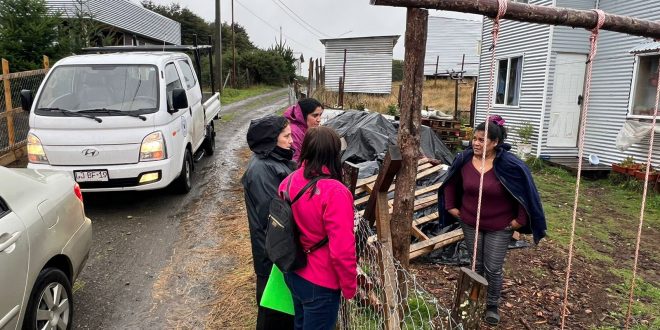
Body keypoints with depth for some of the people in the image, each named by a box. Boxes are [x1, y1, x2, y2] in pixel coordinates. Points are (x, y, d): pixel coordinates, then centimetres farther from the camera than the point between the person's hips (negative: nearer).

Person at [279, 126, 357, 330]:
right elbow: (342, 249, -25)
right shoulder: (334, 193, -28)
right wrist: (349, 286, -11)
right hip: (320, 284, -6)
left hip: (293, 273, 7)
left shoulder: (289, 181, -6)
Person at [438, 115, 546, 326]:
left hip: (499, 226, -3)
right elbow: (451, 183, 8)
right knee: (476, 265, 17)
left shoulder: (509, 164, -22)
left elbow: (525, 191, -12)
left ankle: (493, 305, 29)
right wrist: (451, 206, 5)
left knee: (493, 268, 5)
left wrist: (520, 219, -10)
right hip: (470, 223, 3)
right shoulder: (464, 160, -10)